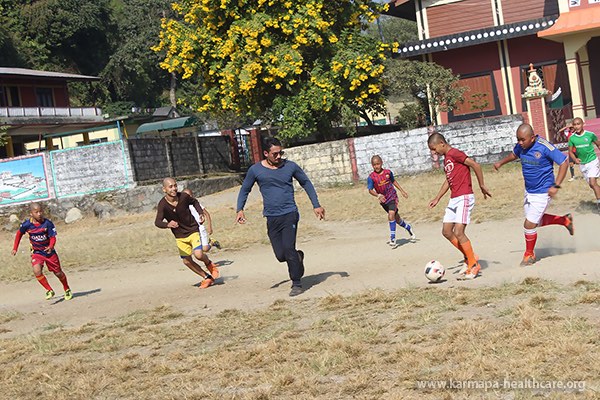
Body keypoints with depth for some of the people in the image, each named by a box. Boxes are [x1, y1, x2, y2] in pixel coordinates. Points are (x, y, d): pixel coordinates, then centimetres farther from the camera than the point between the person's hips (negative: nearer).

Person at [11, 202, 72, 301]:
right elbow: (19, 233, 5)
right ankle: (49, 291, -8)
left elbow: (53, 237, -18)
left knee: (58, 273, 9)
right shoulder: (27, 224, -15)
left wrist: (51, 247, -38)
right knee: (37, 271, -25)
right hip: (36, 252, 0)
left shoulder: (48, 223, -19)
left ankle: (67, 290, 37)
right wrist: (15, 248, 8)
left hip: (49, 251, 0)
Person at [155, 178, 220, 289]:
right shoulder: (162, 205, -20)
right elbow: (157, 222, -32)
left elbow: (194, 202, 8)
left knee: (198, 254, -21)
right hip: (180, 236, 2)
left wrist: (200, 213, -5)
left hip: (193, 230, -2)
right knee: (187, 261, 3)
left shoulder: (184, 196, -15)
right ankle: (207, 277, 23)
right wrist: (168, 224, -52)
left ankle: (209, 264, 13)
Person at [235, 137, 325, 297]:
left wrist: (316, 205, 11)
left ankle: (297, 284, -2)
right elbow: (245, 190, 13)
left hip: (290, 214, -2)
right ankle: (298, 257, 32)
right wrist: (240, 209, -1)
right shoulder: (255, 170, 0)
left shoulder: (290, 166, 1)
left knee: (288, 249, -16)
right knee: (280, 255, -1)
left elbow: (306, 183, 14)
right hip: (271, 219, 2)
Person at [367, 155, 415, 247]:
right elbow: (370, 190, -16)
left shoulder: (388, 172, -5)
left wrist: (402, 191, 15)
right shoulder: (371, 177, -11)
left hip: (392, 197, -1)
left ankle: (392, 238, -17)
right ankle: (408, 228, 42)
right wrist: (378, 195, -34)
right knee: (396, 218, 13)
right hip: (383, 200, 1)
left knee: (391, 214, -23)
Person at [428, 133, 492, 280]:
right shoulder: (446, 158, 17)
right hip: (454, 199, 10)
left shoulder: (455, 153, -12)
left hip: (464, 197, -10)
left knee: (458, 232, -15)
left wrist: (482, 186, -12)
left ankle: (474, 265, -2)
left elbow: (476, 166, -17)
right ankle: (470, 258, 20)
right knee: (446, 231, 9)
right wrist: (437, 198, 26)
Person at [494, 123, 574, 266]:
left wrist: (556, 186, -24)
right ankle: (565, 220, 41)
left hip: (542, 192, -8)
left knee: (529, 224, -7)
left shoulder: (544, 147, -25)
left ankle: (529, 255, 17)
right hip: (528, 191, 8)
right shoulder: (521, 146, -4)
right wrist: (501, 163, 21)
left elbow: (564, 163, -20)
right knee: (536, 221, 19)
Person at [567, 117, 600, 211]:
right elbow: (570, 151, 3)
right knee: (591, 185, 13)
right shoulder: (572, 138, -5)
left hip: (592, 161, -4)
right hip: (582, 164, 4)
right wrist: (575, 159, -14)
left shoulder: (590, 135, -11)